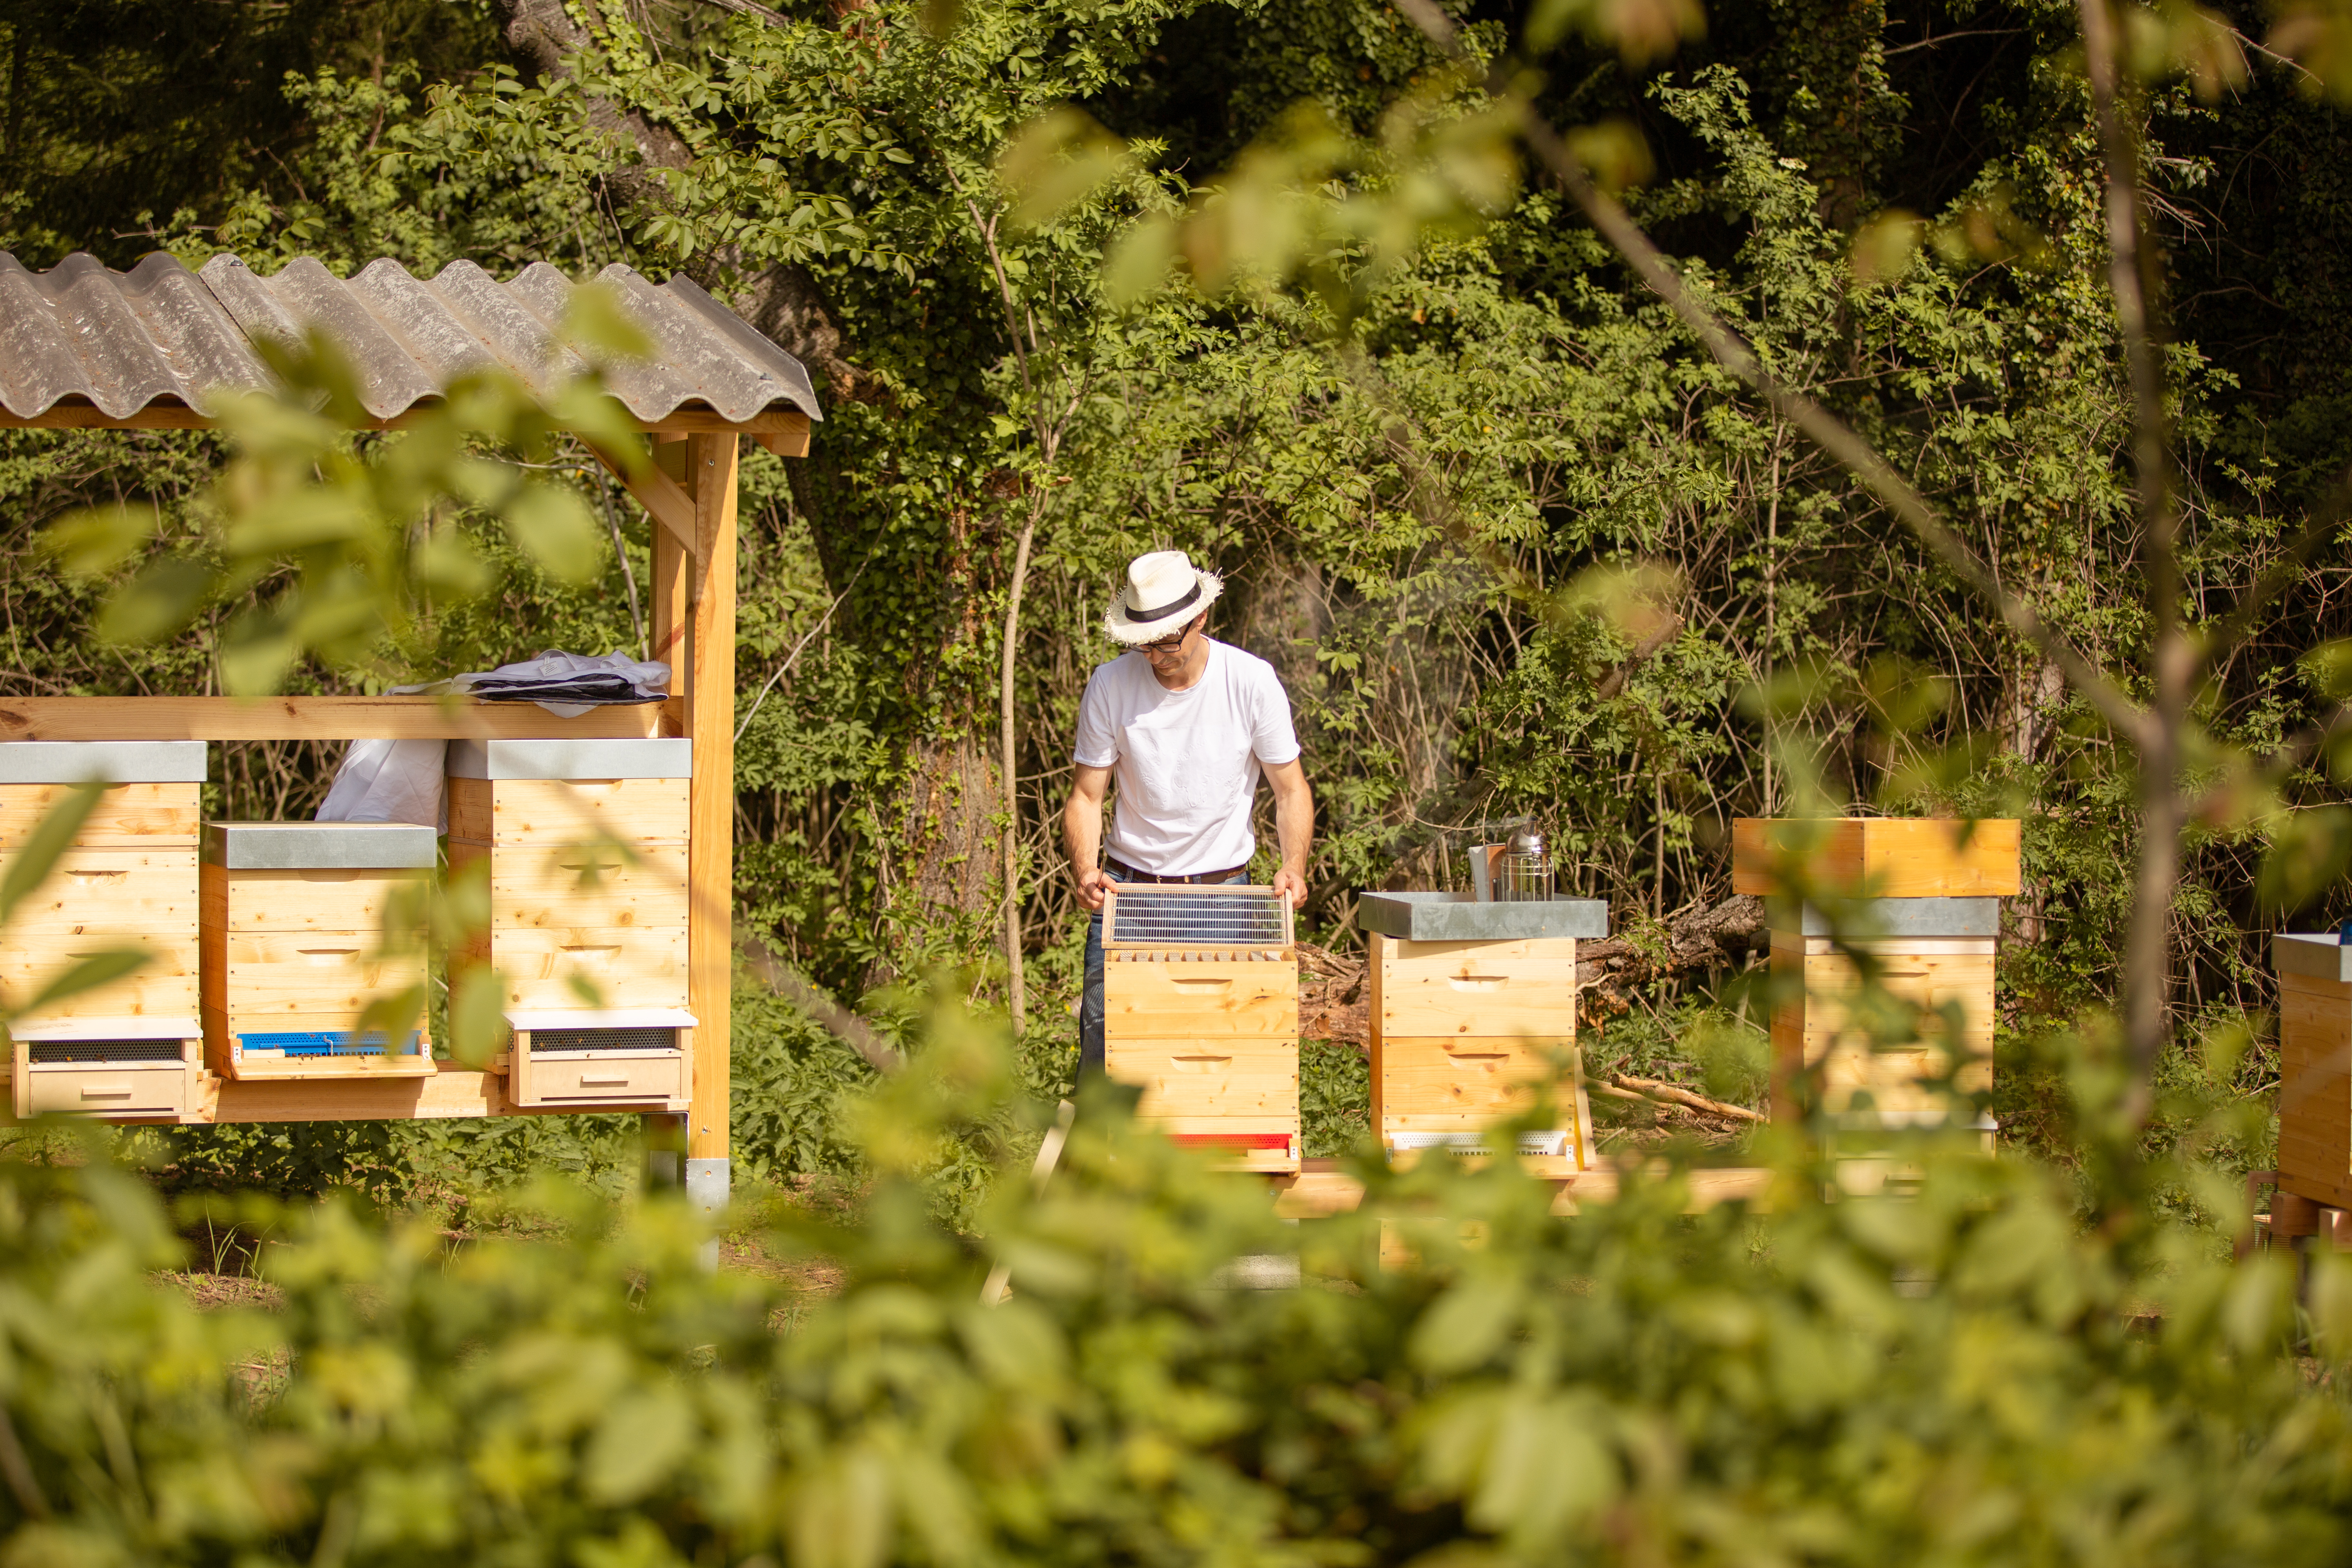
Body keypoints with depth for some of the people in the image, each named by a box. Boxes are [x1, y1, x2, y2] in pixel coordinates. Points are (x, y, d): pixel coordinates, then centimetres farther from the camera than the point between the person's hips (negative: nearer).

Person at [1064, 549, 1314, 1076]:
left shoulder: (1252, 682, -9)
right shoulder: (1110, 685, -7)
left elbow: (1291, 789, -1)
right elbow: (1086, 796, -1)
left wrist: (1292, 867, -17)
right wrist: (1086, 870, -18)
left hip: (1222, 891, -1)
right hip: (1128, 884, 1)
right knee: (1102, 1035, -3)